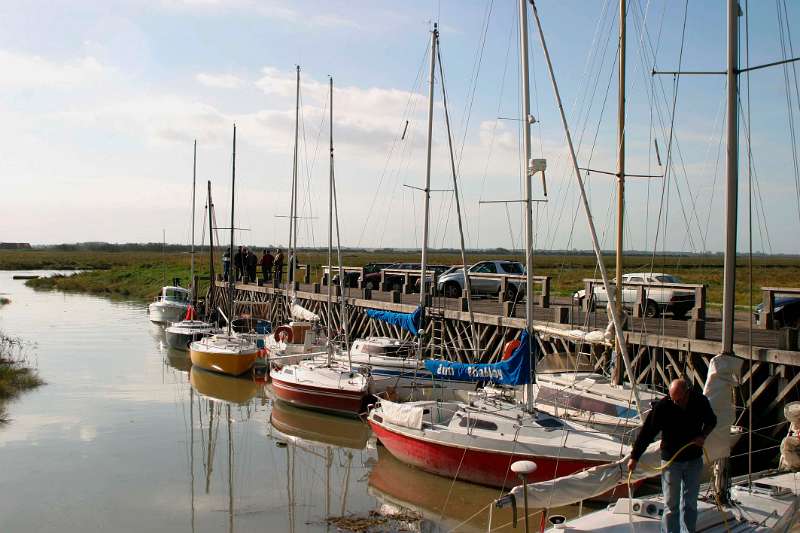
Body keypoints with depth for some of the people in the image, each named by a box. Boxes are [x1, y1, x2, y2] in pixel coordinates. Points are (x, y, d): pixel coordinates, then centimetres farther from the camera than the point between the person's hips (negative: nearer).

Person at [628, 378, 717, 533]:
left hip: (694, 459, 3)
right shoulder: (662, 406, -19)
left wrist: (703, 436, -9)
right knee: (671, 504, 1)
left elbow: (711, 421, 11)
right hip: (671, 460, -2)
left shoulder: (700, 401, -11)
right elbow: (646, 432, -14)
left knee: (690, 504, 9)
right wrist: (634, 457, -12)